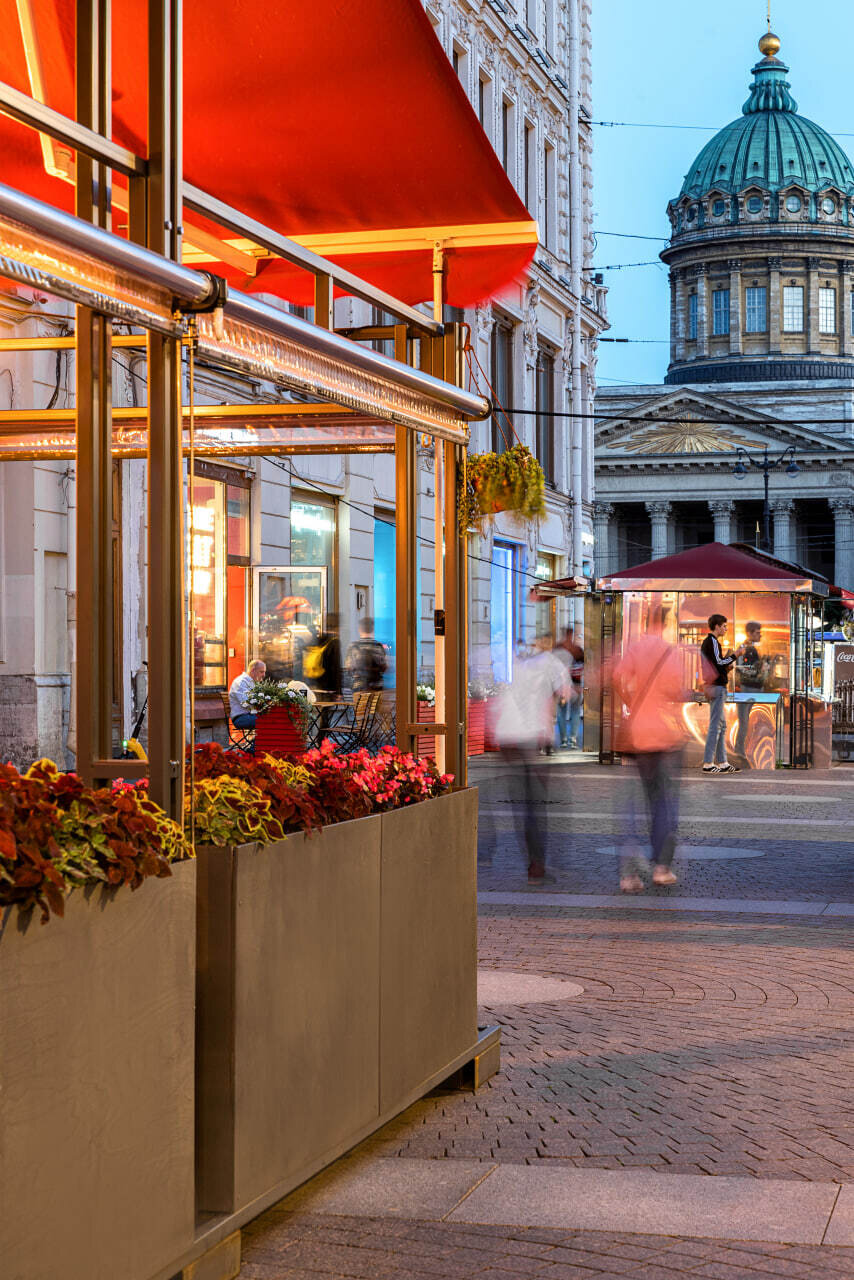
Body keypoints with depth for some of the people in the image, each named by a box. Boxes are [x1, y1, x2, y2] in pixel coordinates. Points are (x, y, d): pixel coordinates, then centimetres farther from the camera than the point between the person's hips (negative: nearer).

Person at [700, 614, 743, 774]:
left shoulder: (707, 641, 18)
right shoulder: (713, 641, -11)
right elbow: (719, 663, -17)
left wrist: (726, 658, 16)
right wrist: (735, 655, -8)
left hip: (714, 687, 11)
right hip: (717, 687, -11)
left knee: (721, 725, 12)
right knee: (715, 725, -9)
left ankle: (722, 763, 14)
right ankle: (708, 764, -9)